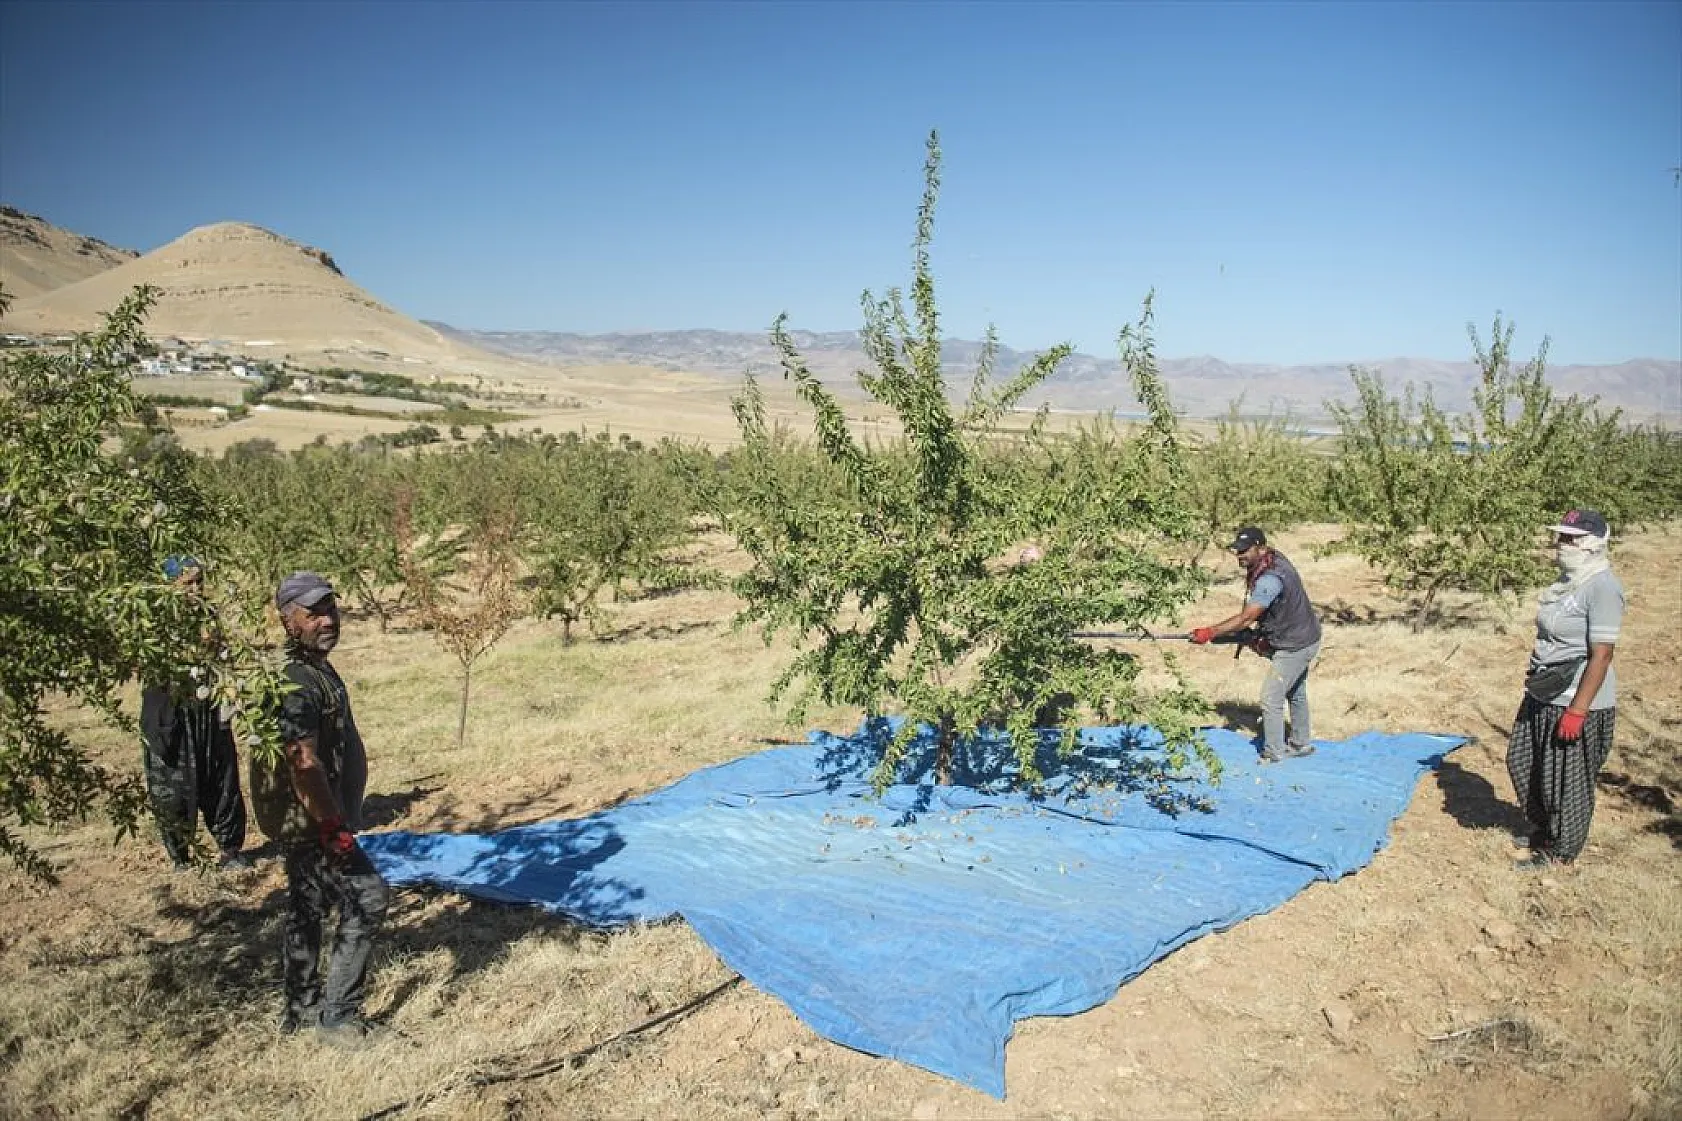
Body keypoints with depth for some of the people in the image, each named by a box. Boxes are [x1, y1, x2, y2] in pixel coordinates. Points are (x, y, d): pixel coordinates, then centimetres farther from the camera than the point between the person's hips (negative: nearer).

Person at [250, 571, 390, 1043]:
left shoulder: (315, 669, 9)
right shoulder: (296, 683, -24)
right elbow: (304, 765, -28)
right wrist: (335, 827, -22)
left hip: (303, 821, 11)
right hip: (310, 820, -11)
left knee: (307, 908, 18)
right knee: (367, 897, -5)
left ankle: (302, 1009, 32)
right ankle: (339, 1017, 4)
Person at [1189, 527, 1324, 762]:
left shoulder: (1270, 579, -32)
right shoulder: (1273, 558, -1)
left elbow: (1245, 619, -32)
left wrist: (1210, 633, -30)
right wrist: (1263, 637, 5)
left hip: (1295, 646, -11)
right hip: (1303, 638, 11)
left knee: (1271, 700, -3)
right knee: (1296, 694, 25)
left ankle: (1273, 756, 8)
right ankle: (1301, 743, 42)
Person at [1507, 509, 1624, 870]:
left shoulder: (1602, 587, -20)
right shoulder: (1569, 579, 8)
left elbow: (1601, 655, -22)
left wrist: (1577, 711, -23)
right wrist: (1534, 677, 20)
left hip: (1576, 702, -9)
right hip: (1544, 696, 9)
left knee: (1566, 780, 6)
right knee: (1523, 762, 19)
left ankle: (1559, 851, 23)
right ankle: (1544, 829, 39)